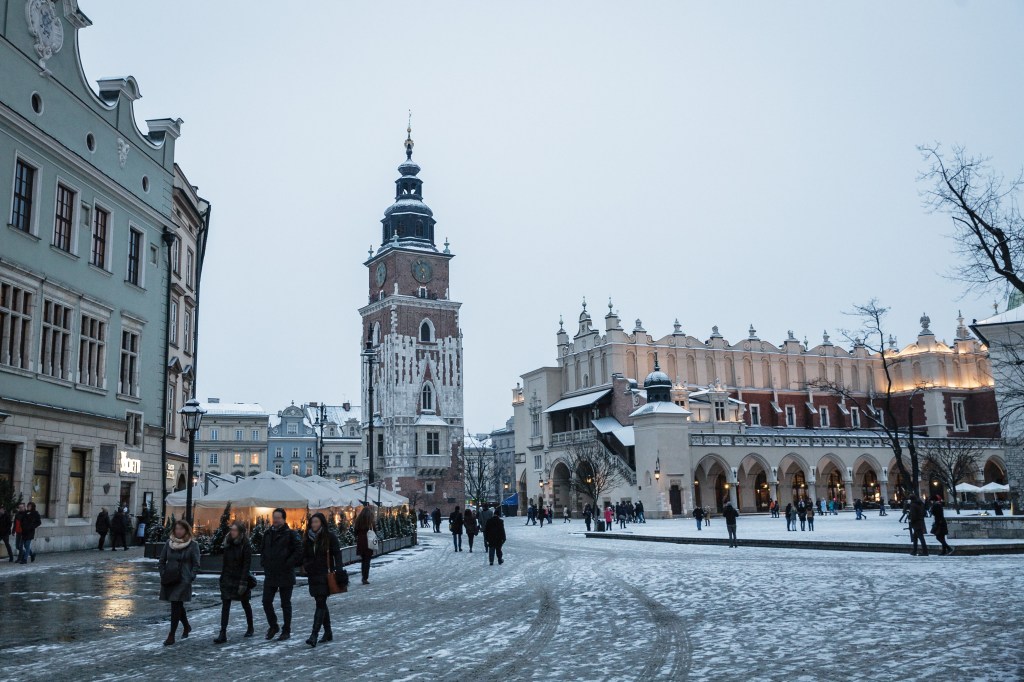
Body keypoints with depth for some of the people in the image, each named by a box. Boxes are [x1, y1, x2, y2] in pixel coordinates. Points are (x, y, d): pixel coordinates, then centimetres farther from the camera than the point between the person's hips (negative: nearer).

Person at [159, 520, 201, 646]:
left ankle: (171, 635, -5)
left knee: (176, 606, -9)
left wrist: (190, 578, -12)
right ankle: (186, 626, 37)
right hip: (169, 580, 5)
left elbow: (196, 564, -4)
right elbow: (162, 560, 13)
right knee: (177, 606, 15)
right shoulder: (169, 543, 7)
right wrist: (163, 574, 4)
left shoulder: (192, 546, -4)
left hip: (183, 580, -5)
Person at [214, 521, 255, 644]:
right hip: (228, 578, 4)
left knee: (245, 604, 12)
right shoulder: (228, 544, 6)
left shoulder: (245, 545, -11)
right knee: (225, 605, -5)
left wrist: (243, 582, -20)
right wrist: (222, 577, 6)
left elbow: (247, 565, -15)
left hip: (240, 578, -4)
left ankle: (250, 628, 30)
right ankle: (223, 634, -7)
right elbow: (225, 562, 10)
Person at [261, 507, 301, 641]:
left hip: (286, 576, -5)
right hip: (270, 575, 5)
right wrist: (265, 564, 9)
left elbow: (298, 552, -13)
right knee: (266, 601, 6)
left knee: (285, 604, 4)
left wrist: (288, 564, -16)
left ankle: (286, 631, 15)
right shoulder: (268, 534, 9)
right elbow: (263, 551, 22)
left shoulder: (290, 534, -10)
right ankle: (273, 626, 26)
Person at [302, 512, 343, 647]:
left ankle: (314, 635, -14)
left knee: (320, 604, -11)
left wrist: (338, 571, -16)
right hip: (313, 575, 6)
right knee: (321, 604, 13)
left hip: (325, 575, -6)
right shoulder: (308, 538, 10)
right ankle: (328, 633, 24)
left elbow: (337, 554, -8)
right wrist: (305, 565, -2)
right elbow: (305, 554, 19)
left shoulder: (330, 537, -5)